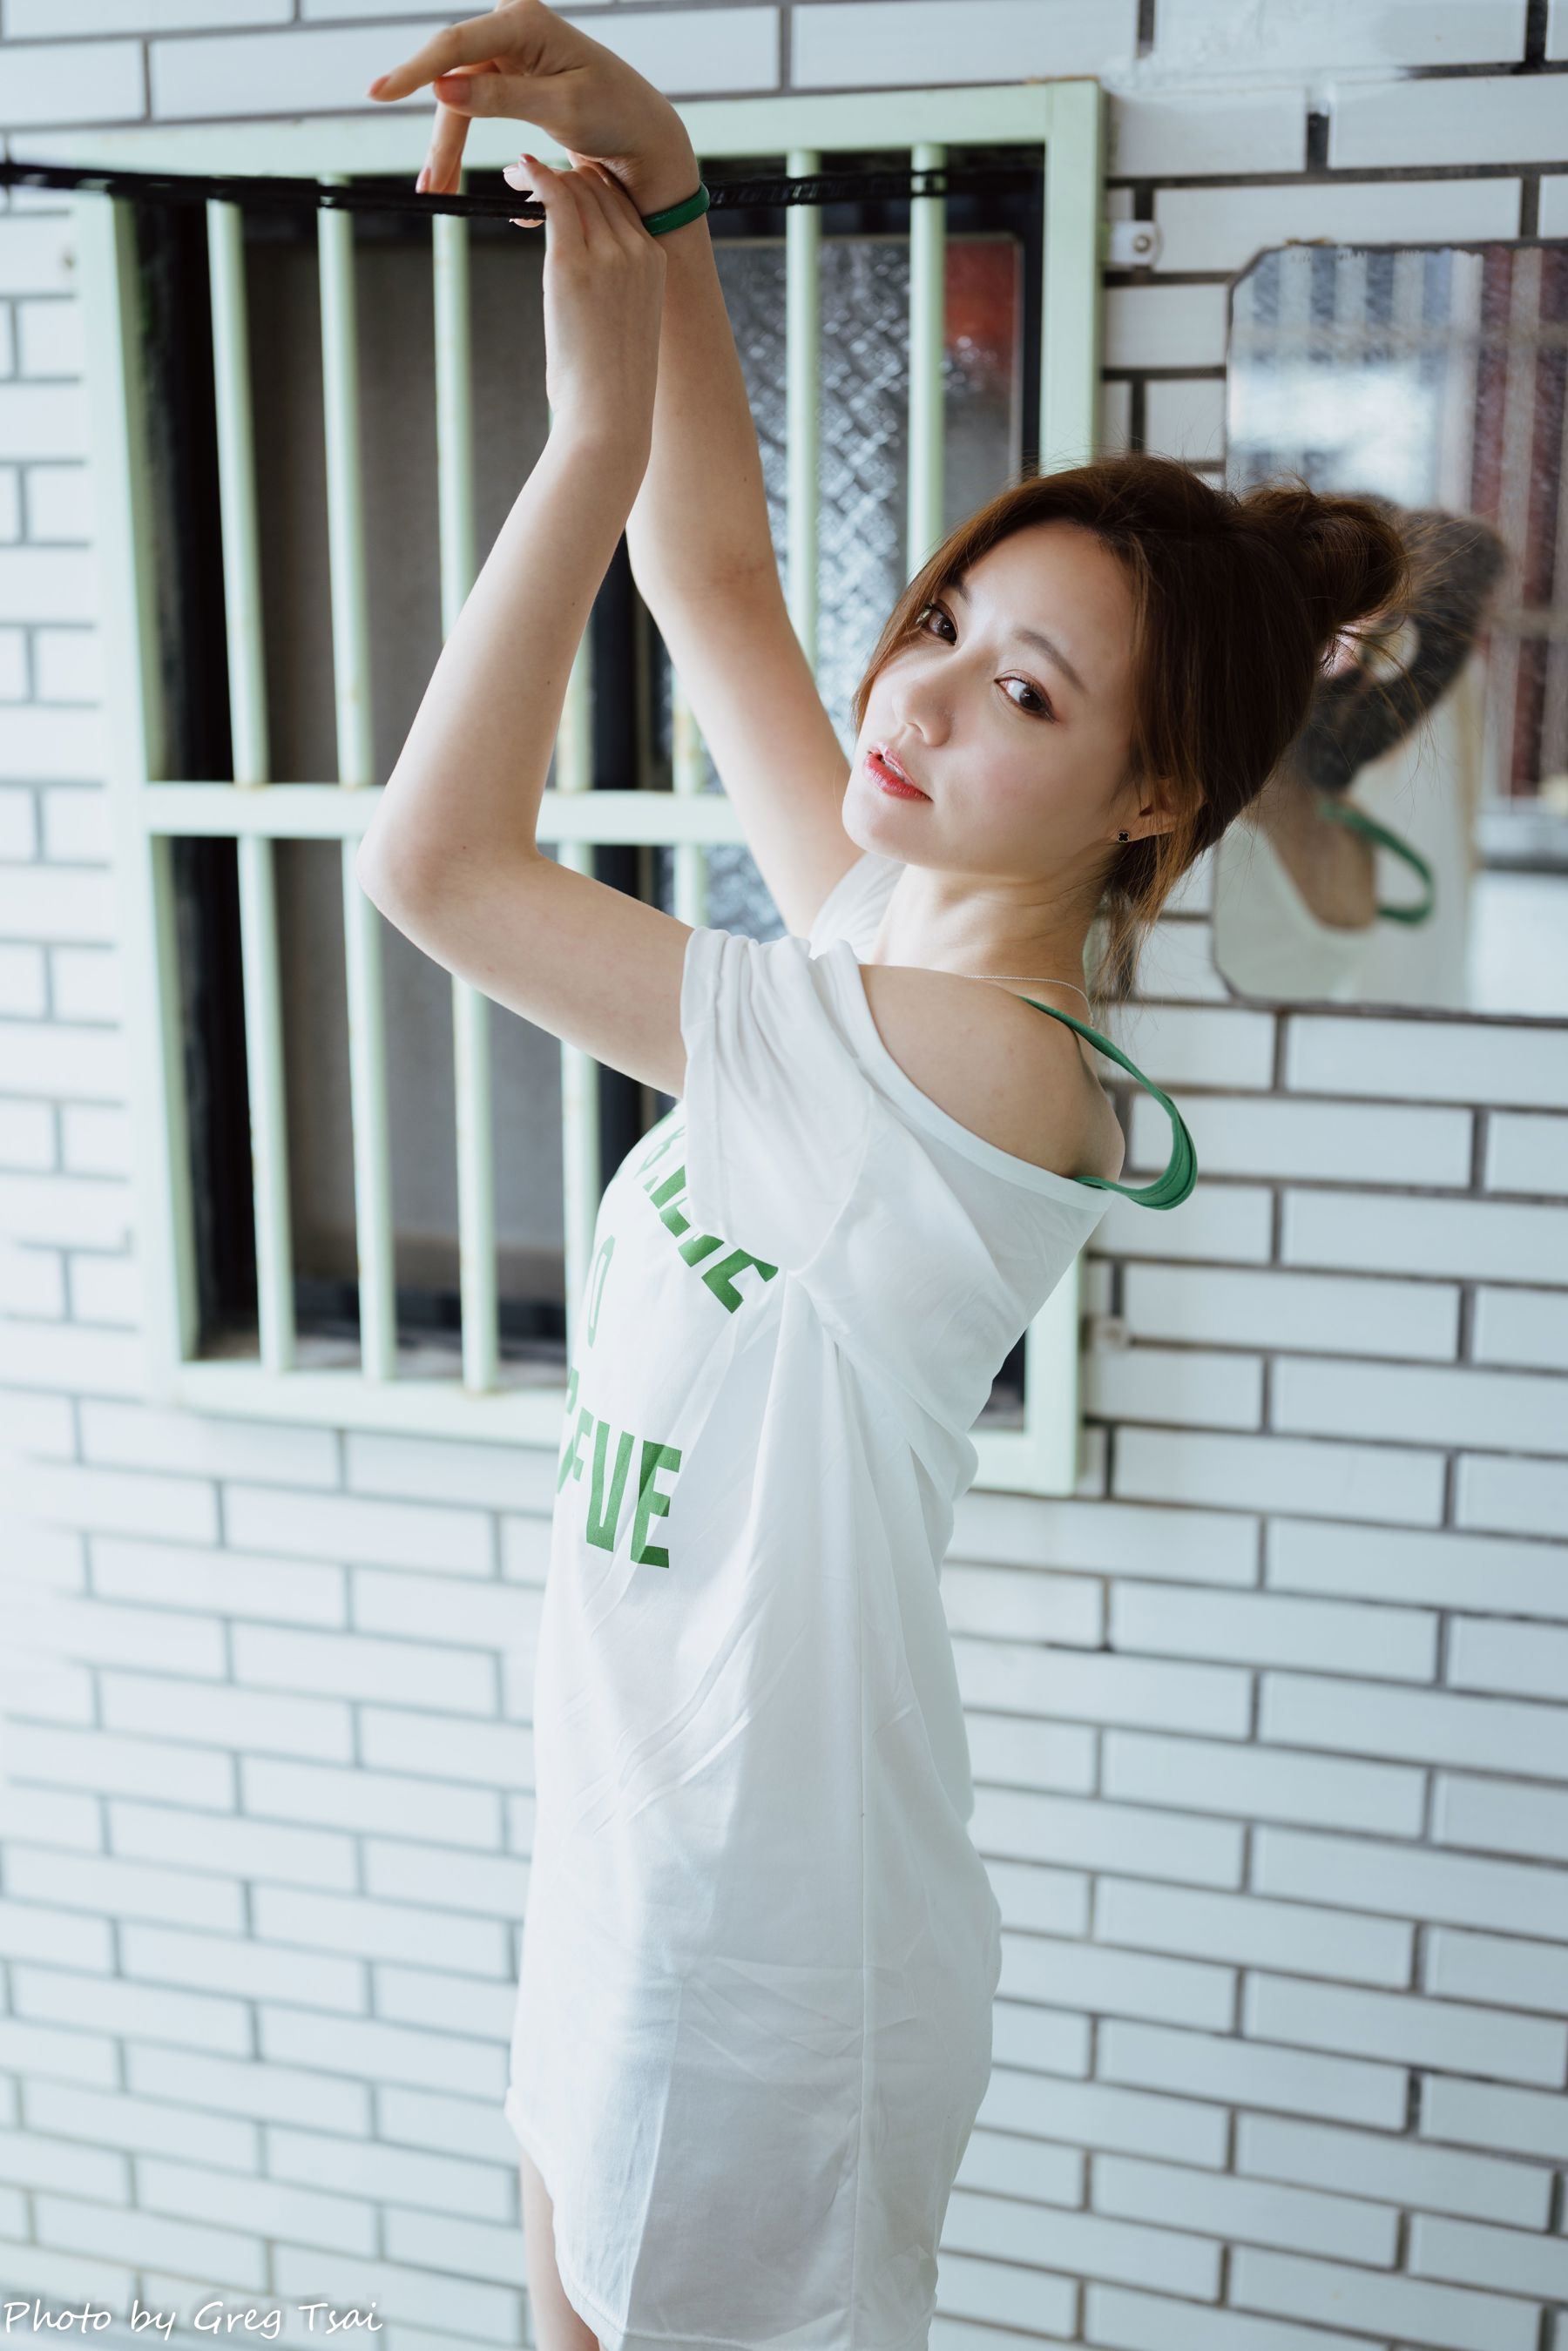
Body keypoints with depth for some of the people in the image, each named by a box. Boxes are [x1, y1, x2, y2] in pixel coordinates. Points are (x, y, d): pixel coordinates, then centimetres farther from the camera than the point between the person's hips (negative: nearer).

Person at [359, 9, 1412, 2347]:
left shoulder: (982, 1059, -28)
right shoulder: (894, 930, -3)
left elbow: (437, 860, -30)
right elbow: (717, 573, 4)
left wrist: (598, 423, -25)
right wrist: (658, 187, -6)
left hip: (764, 1944, -9)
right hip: (656, 1867, 9)